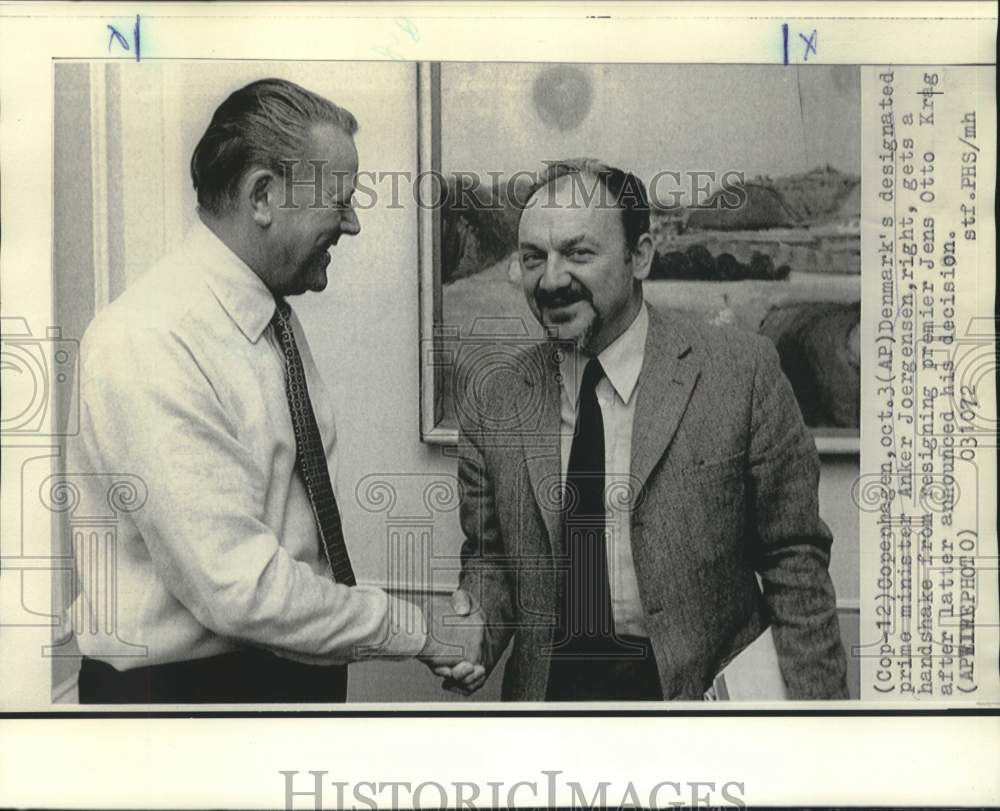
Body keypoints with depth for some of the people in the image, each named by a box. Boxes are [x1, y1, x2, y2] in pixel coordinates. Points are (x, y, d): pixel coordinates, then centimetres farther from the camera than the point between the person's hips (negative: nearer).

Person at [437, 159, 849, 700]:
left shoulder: (741, 371, -12)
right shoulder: (490, 397, -2)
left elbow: (793, 559, -8)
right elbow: (488, 556, 5)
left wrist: (817, 700, -12)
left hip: (702, 688, -2)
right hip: (548, 686, 3)